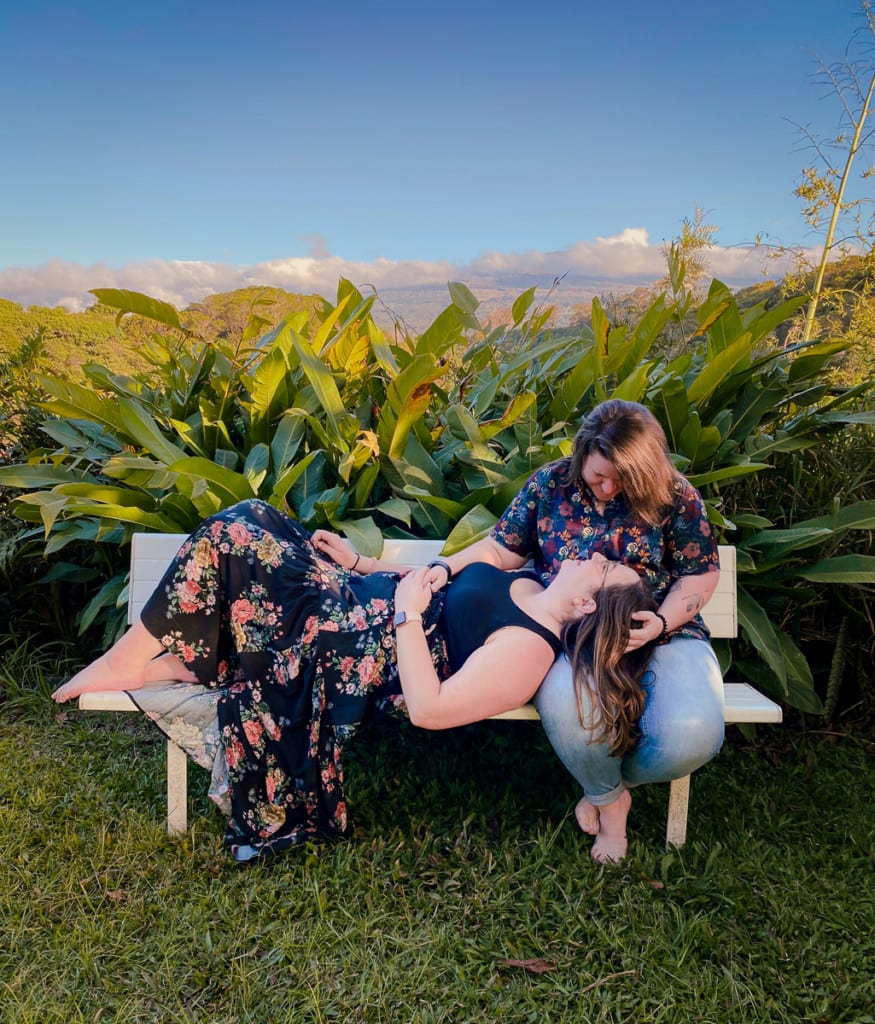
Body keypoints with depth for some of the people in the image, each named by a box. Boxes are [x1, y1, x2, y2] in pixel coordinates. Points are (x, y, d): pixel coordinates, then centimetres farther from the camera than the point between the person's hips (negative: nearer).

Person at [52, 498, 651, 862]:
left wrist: (406, 611, -22)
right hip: (356, 599, 9)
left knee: (231, 536, -13)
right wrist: (359, 563, 16)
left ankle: (140, 658, 6)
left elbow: (429, 709, -27)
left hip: (337, 656, -9)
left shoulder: (528, 650, -23)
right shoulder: (526, 585, 5)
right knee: (246, 520, 4)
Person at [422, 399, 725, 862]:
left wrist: (661, 622, -15)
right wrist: (447, 568, -6)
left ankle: (611, 784, 10)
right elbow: (502, 548, 9)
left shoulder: (674, 496, -2)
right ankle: (608, 797, 2)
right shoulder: (550, 484, 3)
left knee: (692, 735, -30)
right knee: (568, 707, -38)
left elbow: (701, 575, 2)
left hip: (662, 633, 1)